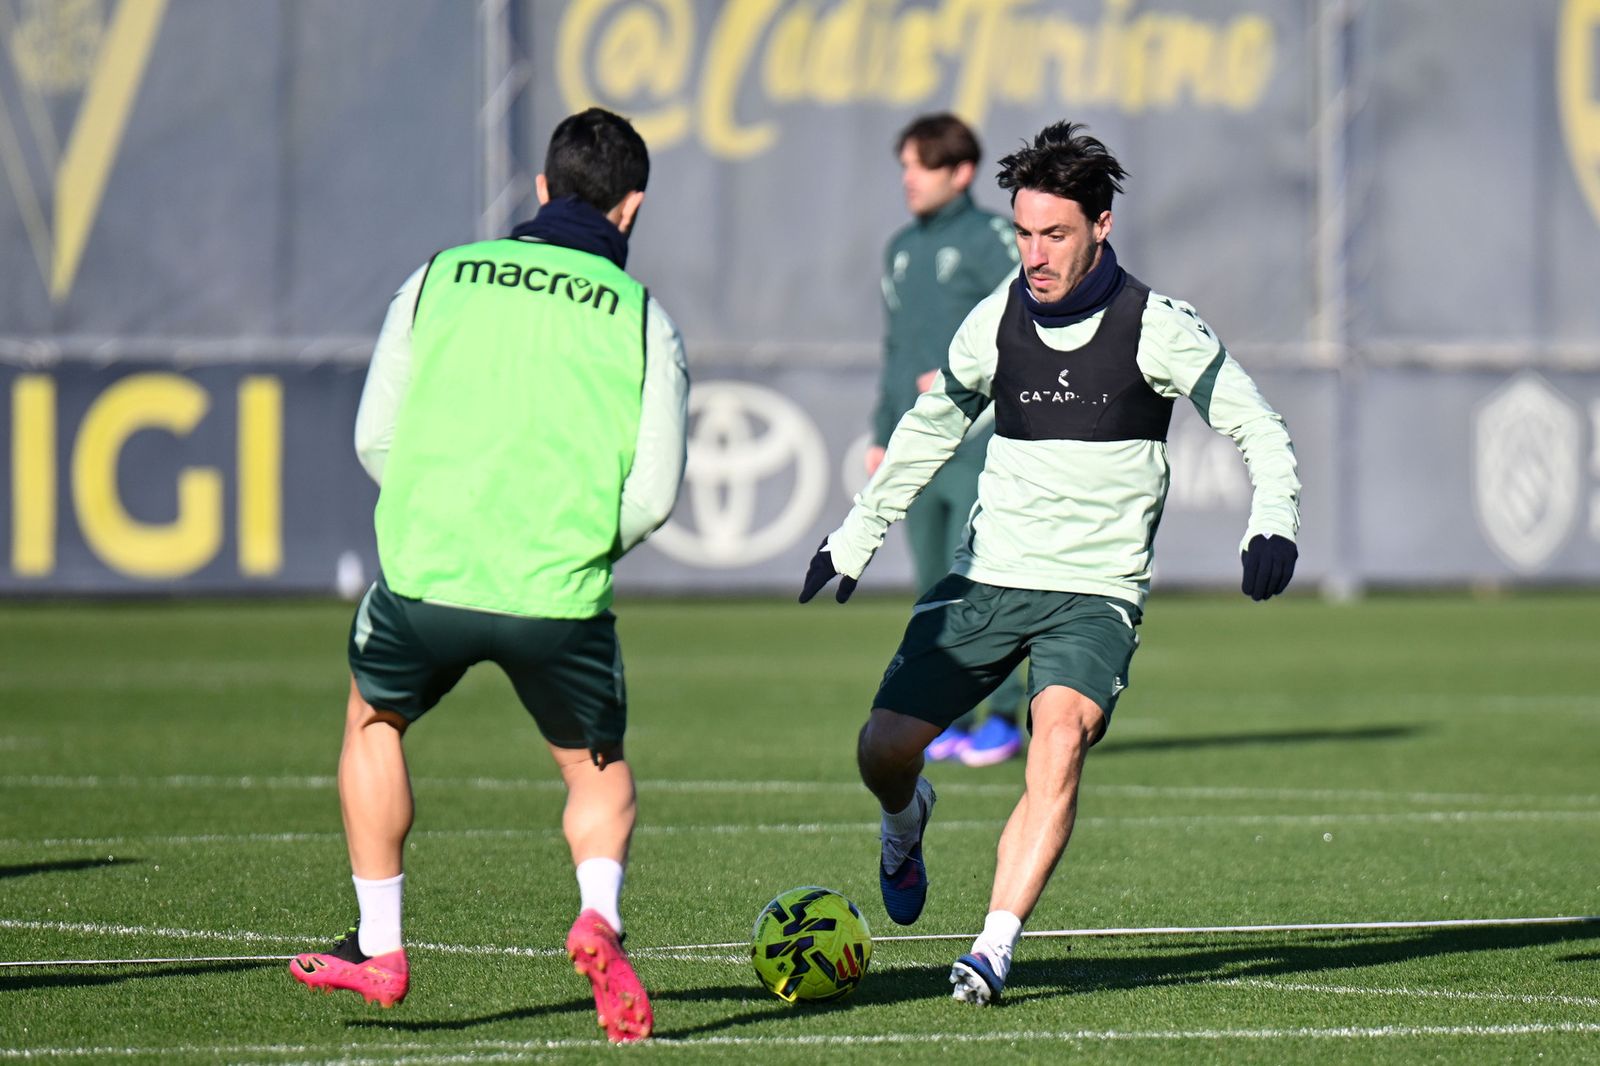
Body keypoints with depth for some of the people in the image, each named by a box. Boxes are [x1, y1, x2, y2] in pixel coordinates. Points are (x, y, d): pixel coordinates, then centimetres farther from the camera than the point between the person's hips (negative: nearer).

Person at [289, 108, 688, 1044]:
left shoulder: (441, 279, 7)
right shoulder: (642, 319, 2)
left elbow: (375, 439, 8)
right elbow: (653, 496, -2)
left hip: (426, 577, 1)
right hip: (562, 598, -1)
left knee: (375, 721, 29)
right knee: (599, 768, 22)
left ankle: (379, 947, 27)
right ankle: (599, 916, -6)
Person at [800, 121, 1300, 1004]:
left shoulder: (1156, 329, -8)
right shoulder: (996, 323, 2)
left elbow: (1257, 430, -4)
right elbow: (931, 428, 20)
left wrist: (1272, 524, -22)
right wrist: (855, 538, 23)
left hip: (1096, 591, -3)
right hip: (989, 576, 3)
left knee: (1061, 739, -28)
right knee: (884, 749, -3)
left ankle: (994, 949, -27)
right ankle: (905, 821, 35)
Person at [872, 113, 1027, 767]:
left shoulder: (991, 239, -4)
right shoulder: (901, 249, 18)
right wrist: (882, 434, 20)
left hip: (977, 442, -7)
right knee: (932, 587, 7)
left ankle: (1002, 718, -5)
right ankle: (948, 719, 12)